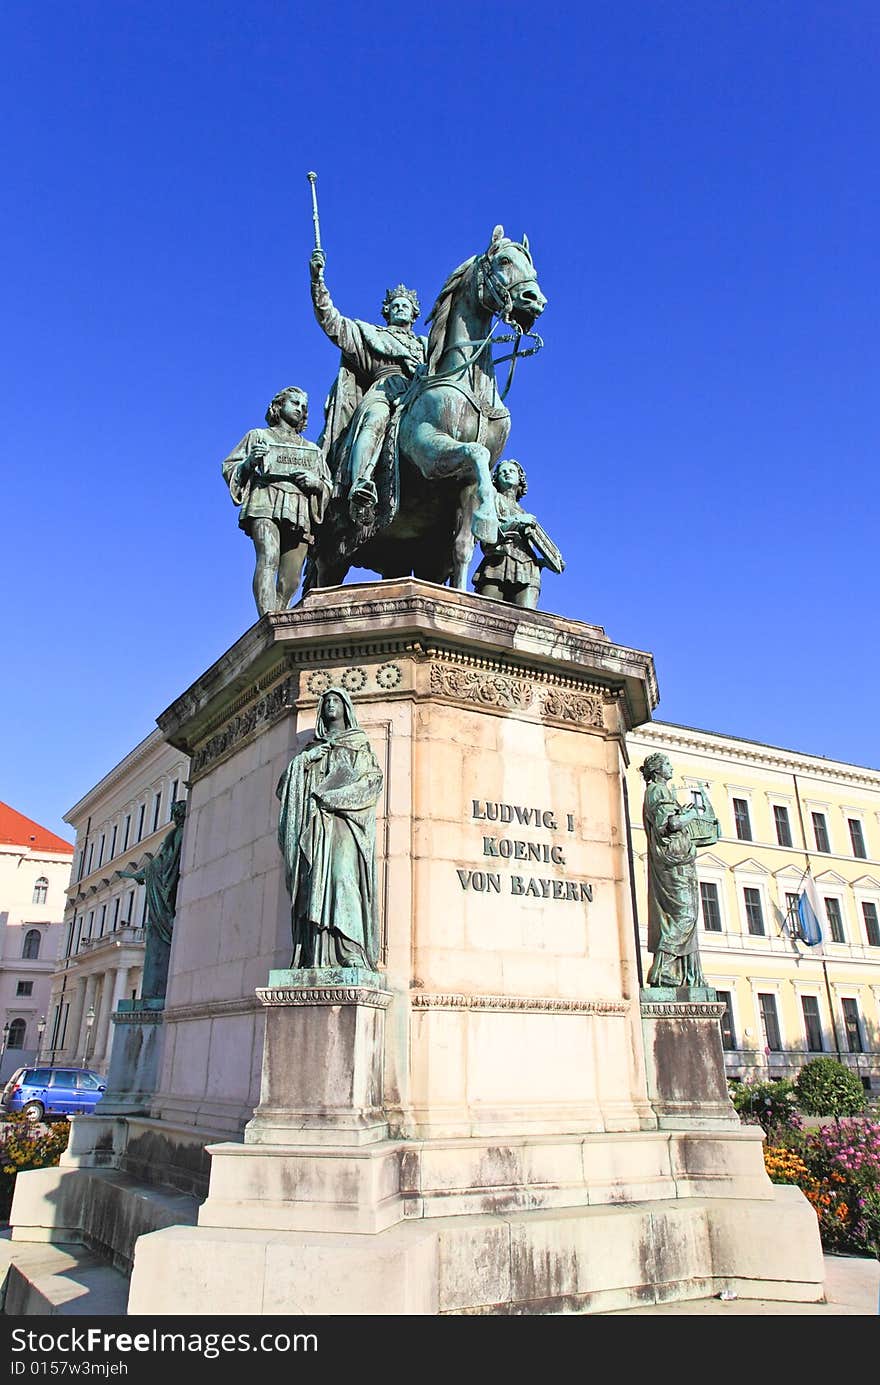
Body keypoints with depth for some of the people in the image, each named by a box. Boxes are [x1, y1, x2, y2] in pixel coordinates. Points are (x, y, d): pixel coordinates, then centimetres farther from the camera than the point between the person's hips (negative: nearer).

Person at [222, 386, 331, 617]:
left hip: (301, 513, 4)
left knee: (290, 582, -9)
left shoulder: (314, 450, 32)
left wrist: (316, 483, 2)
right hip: (266, 505, -4)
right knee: (268, 557, -29)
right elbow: (229, 468, 15)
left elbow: (328, 487, 25)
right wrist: (250, 462, -7)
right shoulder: (258, 436, 23)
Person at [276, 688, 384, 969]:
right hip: (314, 827, 4)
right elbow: (284, 787, 17)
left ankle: (352, 953, -27)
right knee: (314, 883, -10)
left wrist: (328, 797, -9)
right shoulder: (311, 749, 25)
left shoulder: (360, 746, 15)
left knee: (343, 877, -21)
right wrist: (302, 760, 0)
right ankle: (315, 956, -15)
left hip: (344, 823, -4)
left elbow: (372, 782, -1)